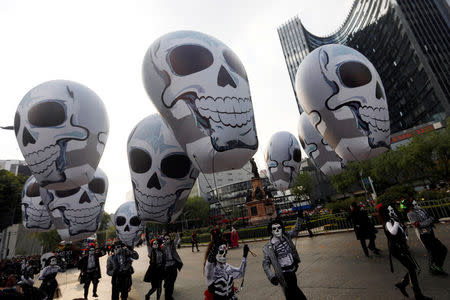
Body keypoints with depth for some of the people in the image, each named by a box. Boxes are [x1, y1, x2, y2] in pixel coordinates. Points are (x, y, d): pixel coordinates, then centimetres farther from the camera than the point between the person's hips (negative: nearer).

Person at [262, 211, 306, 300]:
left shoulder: (286, 237, -3)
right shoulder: (268, 247, -16)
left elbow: (295, 230, 13)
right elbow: (265, 264, -14)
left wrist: (299, 217, 8)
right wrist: (271, 276, -27)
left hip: (292, 271, 5)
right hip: (284, 275, -5)